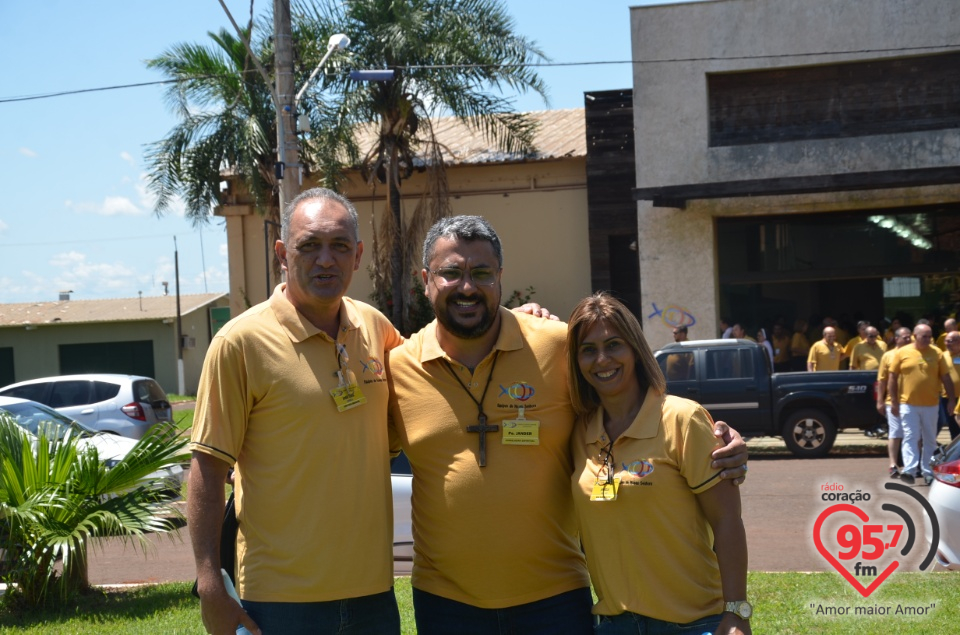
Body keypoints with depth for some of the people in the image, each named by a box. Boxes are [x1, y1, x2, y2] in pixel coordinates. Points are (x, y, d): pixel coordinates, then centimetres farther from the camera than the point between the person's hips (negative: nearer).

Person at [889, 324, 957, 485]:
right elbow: (892, 378, 2)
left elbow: (946, 378, 6)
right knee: (910, 438, -8)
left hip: (931, 405, 2)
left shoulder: (936, 353, 2)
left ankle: (928, 473, 17)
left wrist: (951, 399, 1)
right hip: (908, 404, -2)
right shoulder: (902, 353, -1)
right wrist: (894, 401, -1)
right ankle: (909, 471, -16)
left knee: (930, 440, 9)